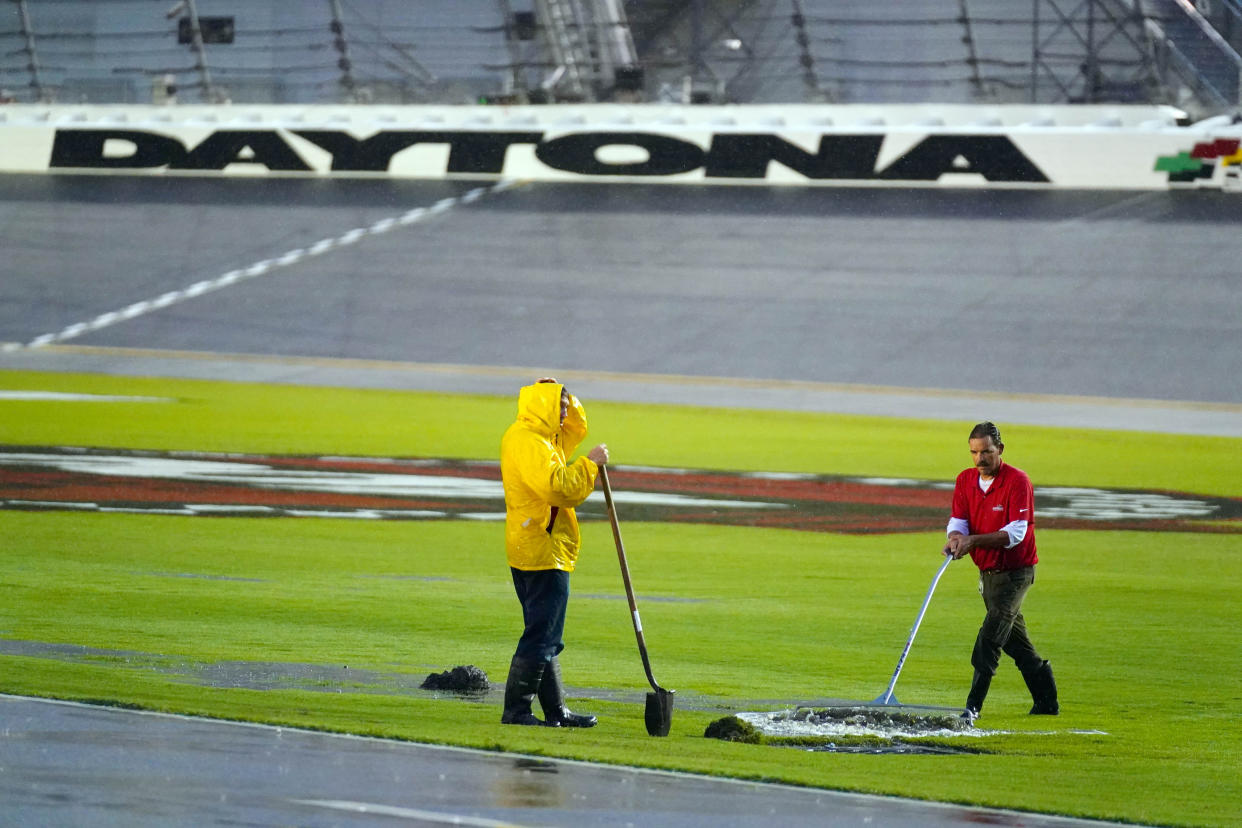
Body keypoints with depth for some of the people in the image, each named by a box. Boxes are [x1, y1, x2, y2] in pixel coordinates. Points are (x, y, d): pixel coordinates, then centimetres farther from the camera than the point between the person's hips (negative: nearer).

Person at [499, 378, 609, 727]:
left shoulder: (544, 436, 15)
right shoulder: (528, 441, -17)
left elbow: (576, 428, 30)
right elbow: (558, 486, -26)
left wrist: (564, 398, 14)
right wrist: (589, 464, -15)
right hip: (543, 551, -11)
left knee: (545, 636, 15)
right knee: (541, 636, -9)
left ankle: (556, 710, 21)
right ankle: (516, 709, -9)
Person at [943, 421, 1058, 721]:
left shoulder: (1017, 481, -17)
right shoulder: (966, 480, 3)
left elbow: (1016, 533, -24)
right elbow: (958, 521, -2)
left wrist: (974, 540, -33)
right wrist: (955, 537, -27)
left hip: (1016, 571, -8)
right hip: (988, 571, 8)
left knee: (991, 635, -19)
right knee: (1014, 640, 16)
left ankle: (973, 706, -22)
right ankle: (1047, 702, 28)